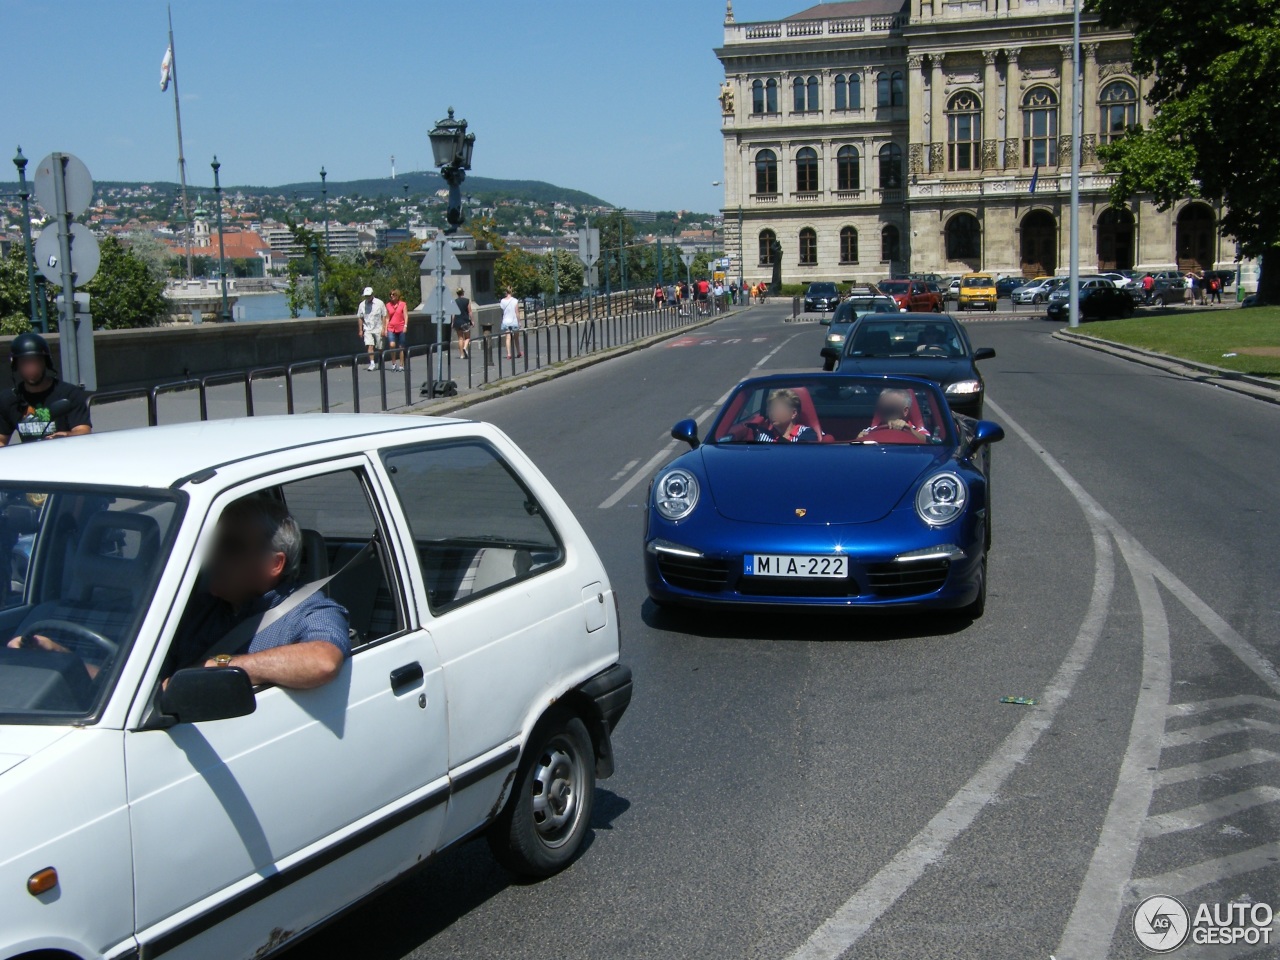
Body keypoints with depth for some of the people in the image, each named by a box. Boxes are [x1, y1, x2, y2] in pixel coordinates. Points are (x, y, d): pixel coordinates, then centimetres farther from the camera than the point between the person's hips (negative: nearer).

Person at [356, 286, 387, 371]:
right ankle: (372, 363, -18)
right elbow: (360, 318, 10)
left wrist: (383, 329, -7)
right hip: (367, 329, 1)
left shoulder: (379, 303, -3)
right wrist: (360, 330, 6)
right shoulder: (362, 304, 3)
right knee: (370, 346, -15)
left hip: (378, 329, -1)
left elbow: (384, 316, -1)